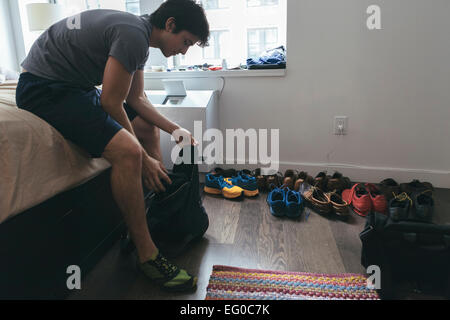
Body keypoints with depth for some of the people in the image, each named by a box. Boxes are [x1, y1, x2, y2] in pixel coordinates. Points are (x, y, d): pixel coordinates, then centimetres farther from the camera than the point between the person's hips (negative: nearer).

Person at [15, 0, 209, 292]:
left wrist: (176, 130, 8)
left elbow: (137, 99, 14)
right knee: (127, 151, -29)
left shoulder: (141, 37, 9)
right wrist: (144, 158, -14)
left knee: (147, 125, 15)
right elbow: (111, 104, -21)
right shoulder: (133, 34, -22)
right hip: (44, 87, -11)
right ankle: (147, 254, -14)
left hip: (76, 85, 11)